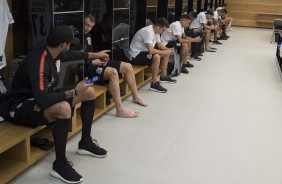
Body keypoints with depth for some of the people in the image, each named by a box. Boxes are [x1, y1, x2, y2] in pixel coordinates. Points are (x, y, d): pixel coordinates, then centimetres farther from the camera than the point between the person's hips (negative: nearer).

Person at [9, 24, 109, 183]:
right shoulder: (38, 62, -31)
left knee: (90, 92, 9)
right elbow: (42, 99, -40)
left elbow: (72, 55, 22)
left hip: (43, 98, 10)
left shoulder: (54, 53, -3)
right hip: (22, 107, -10)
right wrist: (74, 92, -30)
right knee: (64, 107, -41)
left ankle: (85, 143, 19)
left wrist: (95, 55, 33)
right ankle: (60, 164, -23)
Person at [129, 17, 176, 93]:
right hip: (136, 56, -11)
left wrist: (167, 50, -4)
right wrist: (164, 52, -24)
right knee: (156, 57, -34)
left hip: (144, 52, 11)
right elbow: (151, 50, -35)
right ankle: (154, 84, -26)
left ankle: (163, 76, 22)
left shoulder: (156, 31, 4)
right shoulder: (148, 32, -26)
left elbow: (159, 45, 16)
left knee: (166, 53, 13)